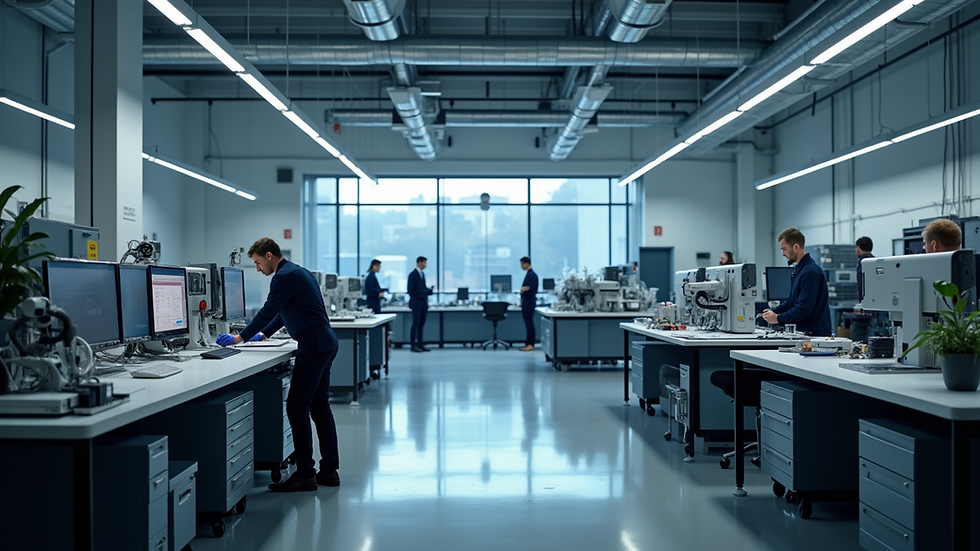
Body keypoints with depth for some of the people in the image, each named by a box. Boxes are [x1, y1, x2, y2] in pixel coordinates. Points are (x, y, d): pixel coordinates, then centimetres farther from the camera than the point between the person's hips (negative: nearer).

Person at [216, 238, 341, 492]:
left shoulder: (285, 276, -12)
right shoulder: (297, 272, 20)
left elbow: (267, 311, -11)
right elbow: (281, 311, 30)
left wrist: (241, 338, -1)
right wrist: (263, 333, 33)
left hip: (313, 346, -11)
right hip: (324, 342, 11)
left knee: (297, 407, -6)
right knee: (319, 406, 12)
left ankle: (305, 474, -3)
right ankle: (329, 470, 16)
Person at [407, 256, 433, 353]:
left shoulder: (422, 274, 15)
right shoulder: (413, 274, -10)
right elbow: (411, 290, -12)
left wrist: (429, 290, 1)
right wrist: (415, 301, -12)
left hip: (424, 304, 8)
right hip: (417, 304, -8)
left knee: (421, 325, 8)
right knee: (416, 324, -5)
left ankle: (420, 344, 11)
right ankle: (413, 345, -1)